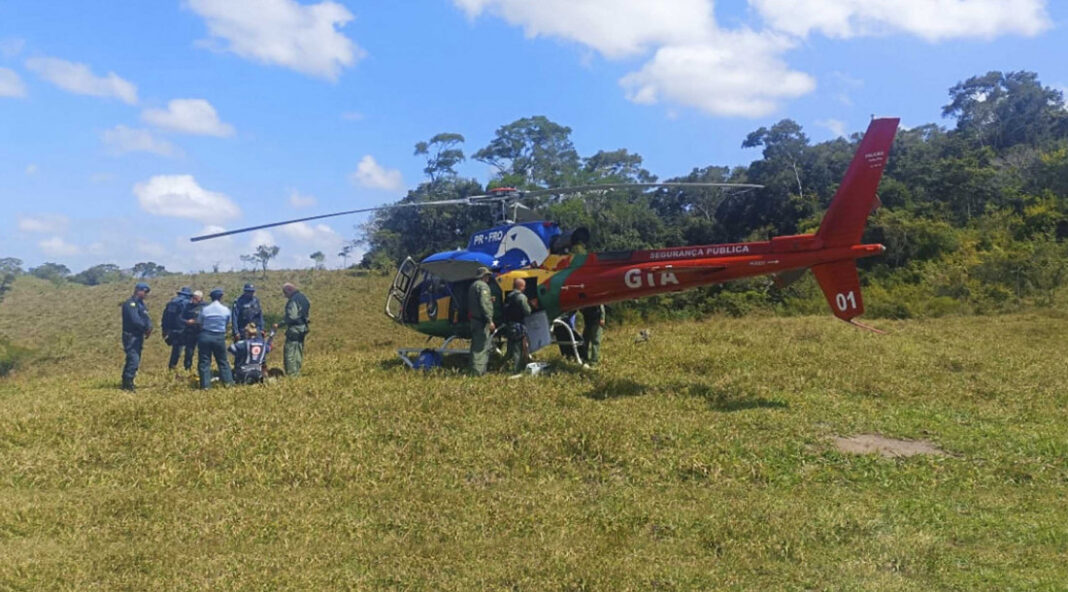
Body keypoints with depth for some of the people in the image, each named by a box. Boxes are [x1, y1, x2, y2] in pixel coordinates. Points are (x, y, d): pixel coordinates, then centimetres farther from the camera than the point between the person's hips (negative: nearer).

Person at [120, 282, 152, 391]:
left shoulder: (140, 303, 17)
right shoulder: (130, 303, -14)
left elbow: (146, 318, 13)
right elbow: (135, 320, -24)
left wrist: (149, 327, -7)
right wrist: (146, 328, -14)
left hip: (139, 336, 10)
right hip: (131, 336, -10)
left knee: (135, 360, 13)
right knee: (133, 360, -14)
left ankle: (127, 383, 21)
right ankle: (127, 384, -10)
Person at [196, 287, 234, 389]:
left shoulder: (204, 309, -4)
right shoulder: (226, 310, -4)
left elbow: (199, 323, 1)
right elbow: (227, 323, 6)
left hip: (205, 336, 0)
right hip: (219, 337, 0)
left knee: (204, 362, 5)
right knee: (223, 361, 14)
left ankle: (205, 385, 3)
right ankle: (228, 381, 13)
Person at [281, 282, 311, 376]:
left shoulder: (293, 300, -18)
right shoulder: (303, 297, 12)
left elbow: (292, 317, -23)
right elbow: (307, 313, 17)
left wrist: (280, 324, -14)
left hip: (294, 330, -10)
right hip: (303, 328, 10)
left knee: (289, 353, -4)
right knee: (298, 352, 16)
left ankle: (291, 375, -5)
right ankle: (297, 373, 22)